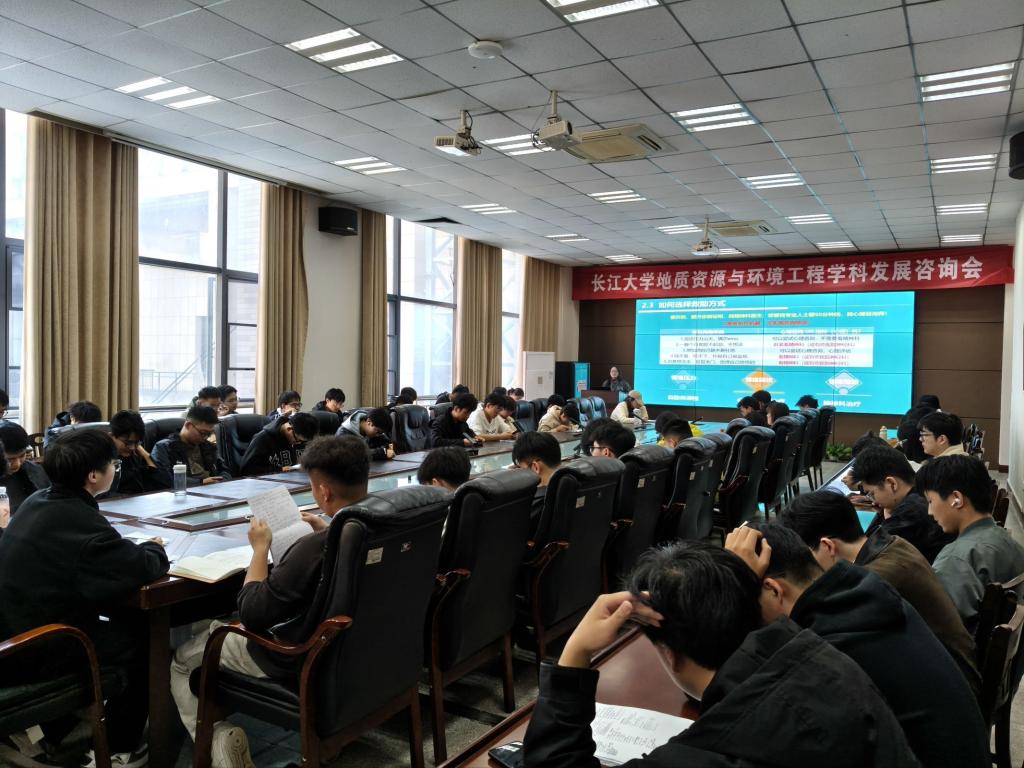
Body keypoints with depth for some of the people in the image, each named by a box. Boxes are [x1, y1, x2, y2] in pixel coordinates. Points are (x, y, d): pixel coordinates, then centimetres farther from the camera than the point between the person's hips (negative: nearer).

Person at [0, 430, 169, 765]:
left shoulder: (37, 502, 2)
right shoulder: (78, 519, -26)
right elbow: (145, 569, -26)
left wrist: (140, 550, 0)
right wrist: (154, 548, -3)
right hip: (35, 654, -9)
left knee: (118, 624, 22)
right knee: (142, 637, 4)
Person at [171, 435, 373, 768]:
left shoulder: (316, 547, -34)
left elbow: (252, 614, -22)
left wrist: (260, 547, -11)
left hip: (308, 662, -8)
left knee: (181, 660, 14)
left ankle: (218, 735, -1)